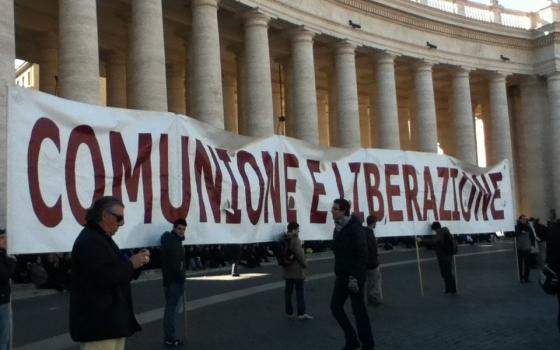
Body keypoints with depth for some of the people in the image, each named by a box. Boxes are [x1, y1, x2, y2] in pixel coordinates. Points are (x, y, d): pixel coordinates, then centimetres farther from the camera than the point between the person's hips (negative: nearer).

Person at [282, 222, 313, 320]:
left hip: (287, 269, 8)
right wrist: (305, 264, -5)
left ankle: (289, 312, 16)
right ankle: (301, 313, 2)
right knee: (299, 291, -1)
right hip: (296, 269, -8)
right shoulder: (295, 240, -17)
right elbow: (299, 254, -19)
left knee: (288, 291, 11)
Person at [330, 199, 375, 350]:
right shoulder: (338, 228, 9)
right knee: (335, 306, 6)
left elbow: (362, 254, -19)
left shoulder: (354, 227, -16)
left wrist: (355, 277, -21)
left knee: (358, 310, 1)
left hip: (354, 276, -8)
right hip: (342, 275, 8)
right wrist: (337, 273, 13)